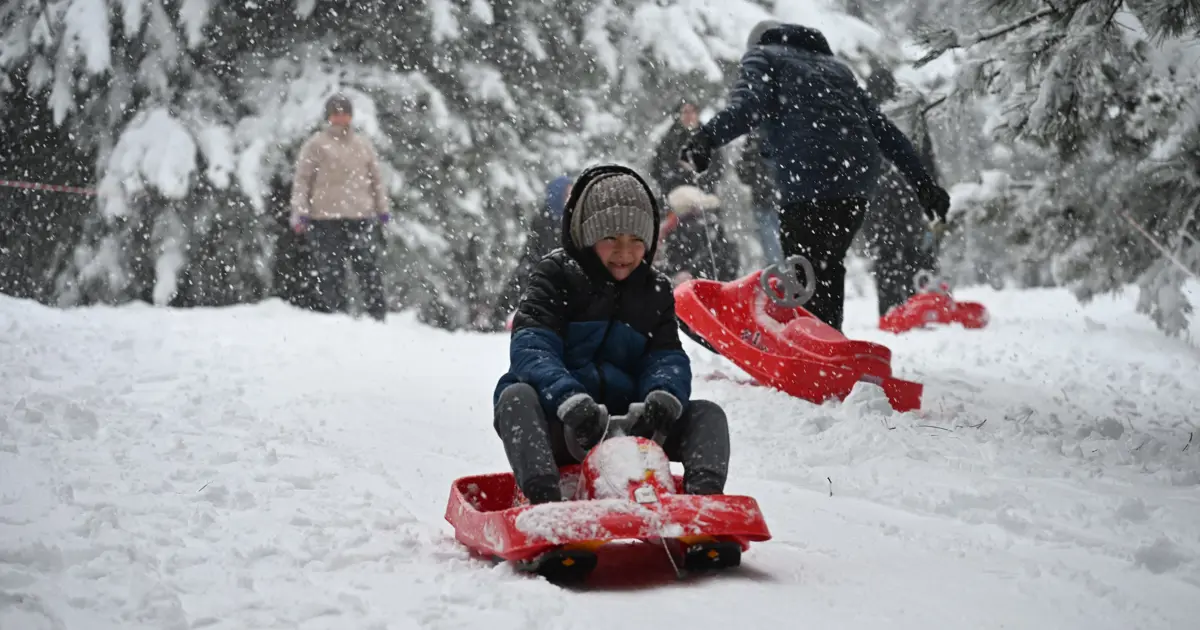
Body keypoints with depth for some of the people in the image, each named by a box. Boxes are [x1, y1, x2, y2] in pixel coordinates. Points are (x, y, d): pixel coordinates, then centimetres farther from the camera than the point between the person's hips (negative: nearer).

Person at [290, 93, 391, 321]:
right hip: (326, 219, -3)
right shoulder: (315, 145, 3)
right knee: (330, 272, 0)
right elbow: (301, 180, 1)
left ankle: (378, 316, 5)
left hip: (362, 217, 3)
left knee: (370, 268, 0)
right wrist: (299, 213, -7)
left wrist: (382, 209, 17)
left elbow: (376, 178, 21)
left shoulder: (363, 145, 15)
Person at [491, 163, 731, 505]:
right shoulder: (555, 276, -1)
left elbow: (668, 357, 1)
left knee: (707, 414, -14)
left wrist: (665, 395, -26)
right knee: (517, 396, -33)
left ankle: (703, 497, -43)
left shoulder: (655, 291, 12)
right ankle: (543, 498, -55)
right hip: (560, 427, -4)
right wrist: (569, 399, -36)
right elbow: (530, 348, -16)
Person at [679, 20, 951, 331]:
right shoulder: (835, 67, 34)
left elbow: (748, 107, -7)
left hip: (808, 180, -6)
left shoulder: (763, 56, 17)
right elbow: (883, 127, 26)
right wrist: (922, 182, 25)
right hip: (858, 179, 6)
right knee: (827, 265, 21)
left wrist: (707, 138, -23)